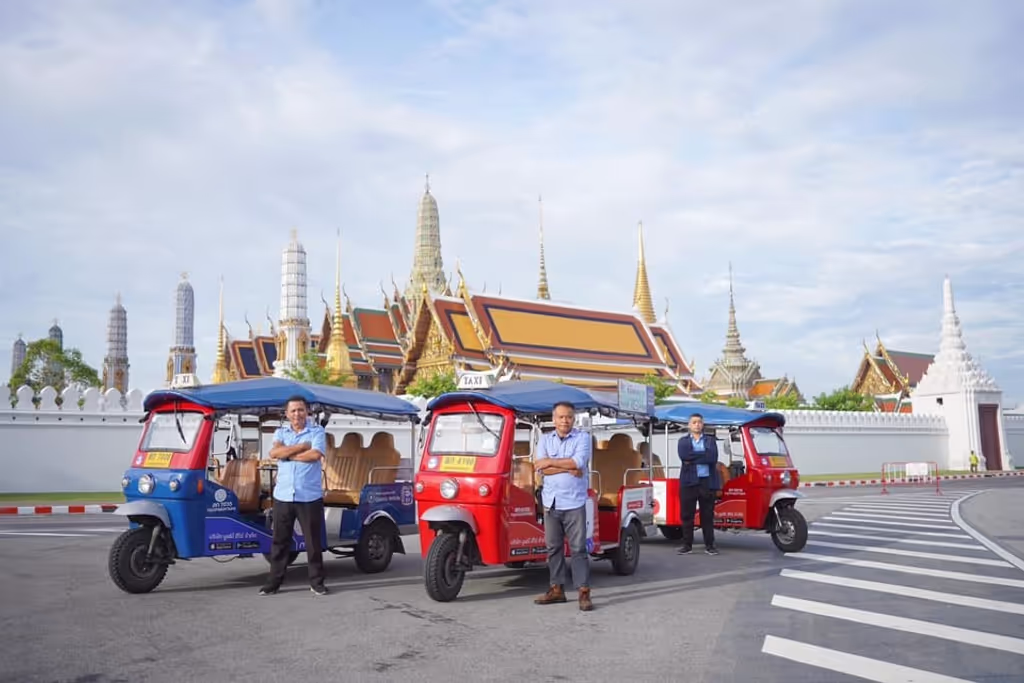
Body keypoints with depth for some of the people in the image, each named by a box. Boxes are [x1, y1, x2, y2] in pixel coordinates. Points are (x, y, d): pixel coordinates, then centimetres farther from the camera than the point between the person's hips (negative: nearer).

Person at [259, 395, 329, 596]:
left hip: (309, 496, -3)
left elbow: (315, 455, -17)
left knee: (313, 540, 3)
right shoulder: (280, 432, 10)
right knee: (280, 540, 8)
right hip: (283, 495, 3)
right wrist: (302, 446, -12)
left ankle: (317, 581, 13)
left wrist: (288, 454, -8)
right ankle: (274, 581, 17)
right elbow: (274, 453, -9)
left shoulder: (317, 431, 0)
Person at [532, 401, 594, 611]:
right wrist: (568, 468, -13)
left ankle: (583, 592, -1)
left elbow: (579, 462, -15)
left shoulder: (583, 438, 1)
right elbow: (541, 468, -3)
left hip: (574, 503, -4)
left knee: (578, 548, -4)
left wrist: (551, 462, -8)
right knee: (553, 547, 10)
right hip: (551, 502, 4)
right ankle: (557, 589, 20)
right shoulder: (545, 439, 10)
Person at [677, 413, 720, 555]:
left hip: (707, 482, 0)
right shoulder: (683, 441, 12)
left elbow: (713, 457, -7)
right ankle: (687, 545, 10)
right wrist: (703, 455, -9)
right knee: (687, 515, 2)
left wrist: (692, 458, -9)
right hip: (689, 482, 0)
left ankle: (709, 545, 11)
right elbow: (683, 455, -9)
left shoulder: (710, 441, 13)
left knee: (707, 515, 4)